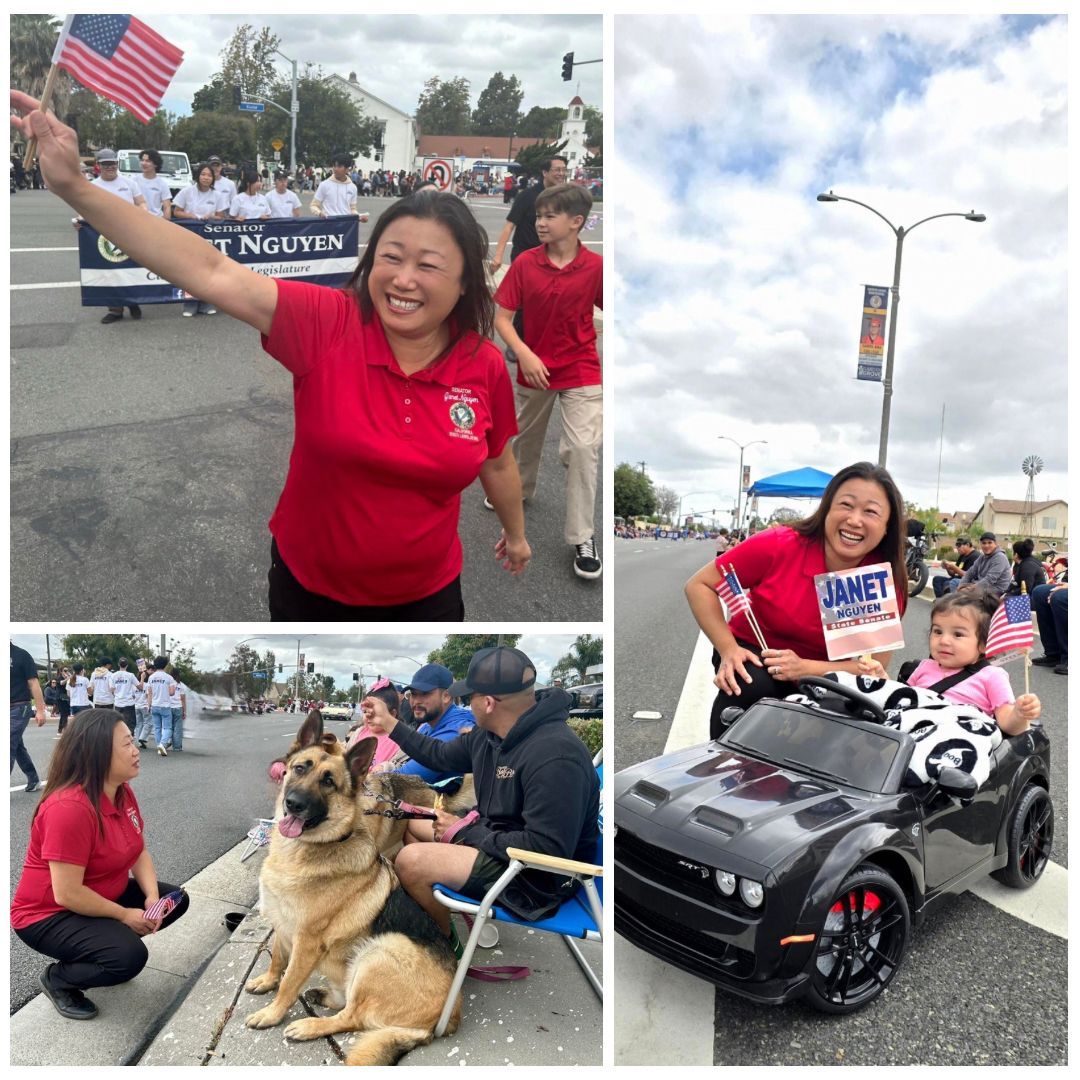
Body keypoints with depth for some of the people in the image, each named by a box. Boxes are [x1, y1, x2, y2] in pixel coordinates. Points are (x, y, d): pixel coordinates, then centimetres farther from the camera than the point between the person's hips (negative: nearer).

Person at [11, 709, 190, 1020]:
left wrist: (153, 898, -15)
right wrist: (125, 915, -19)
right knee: (130, 957, -26)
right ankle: (57, 979, 0)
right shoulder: (69, 807, -32)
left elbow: (139, 852, 2)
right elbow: (67, 894, -30)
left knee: (175, 900, 4)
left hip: (105, 895, 9)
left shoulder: (123, 792, -4)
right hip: (49, 915, -9)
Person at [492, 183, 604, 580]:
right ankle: (521, 487, 52)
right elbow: (502, 317, -10)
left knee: (584, 449, -10)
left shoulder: (596, 267, -12)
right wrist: (524, 354, -25)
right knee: (527, 436, 22)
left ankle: (581, 538, 2)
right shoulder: (525, 263, -10)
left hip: (580, 372, -2)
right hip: (534, 367, 2)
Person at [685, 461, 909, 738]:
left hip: (820, 675, 2)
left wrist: (806, 669, -29)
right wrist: (729, 649, -27)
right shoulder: (778, 546, -24)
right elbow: (699, 585, -15)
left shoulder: (887, 582, -17)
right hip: (753, 654, -2)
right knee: (748, 687, -33)